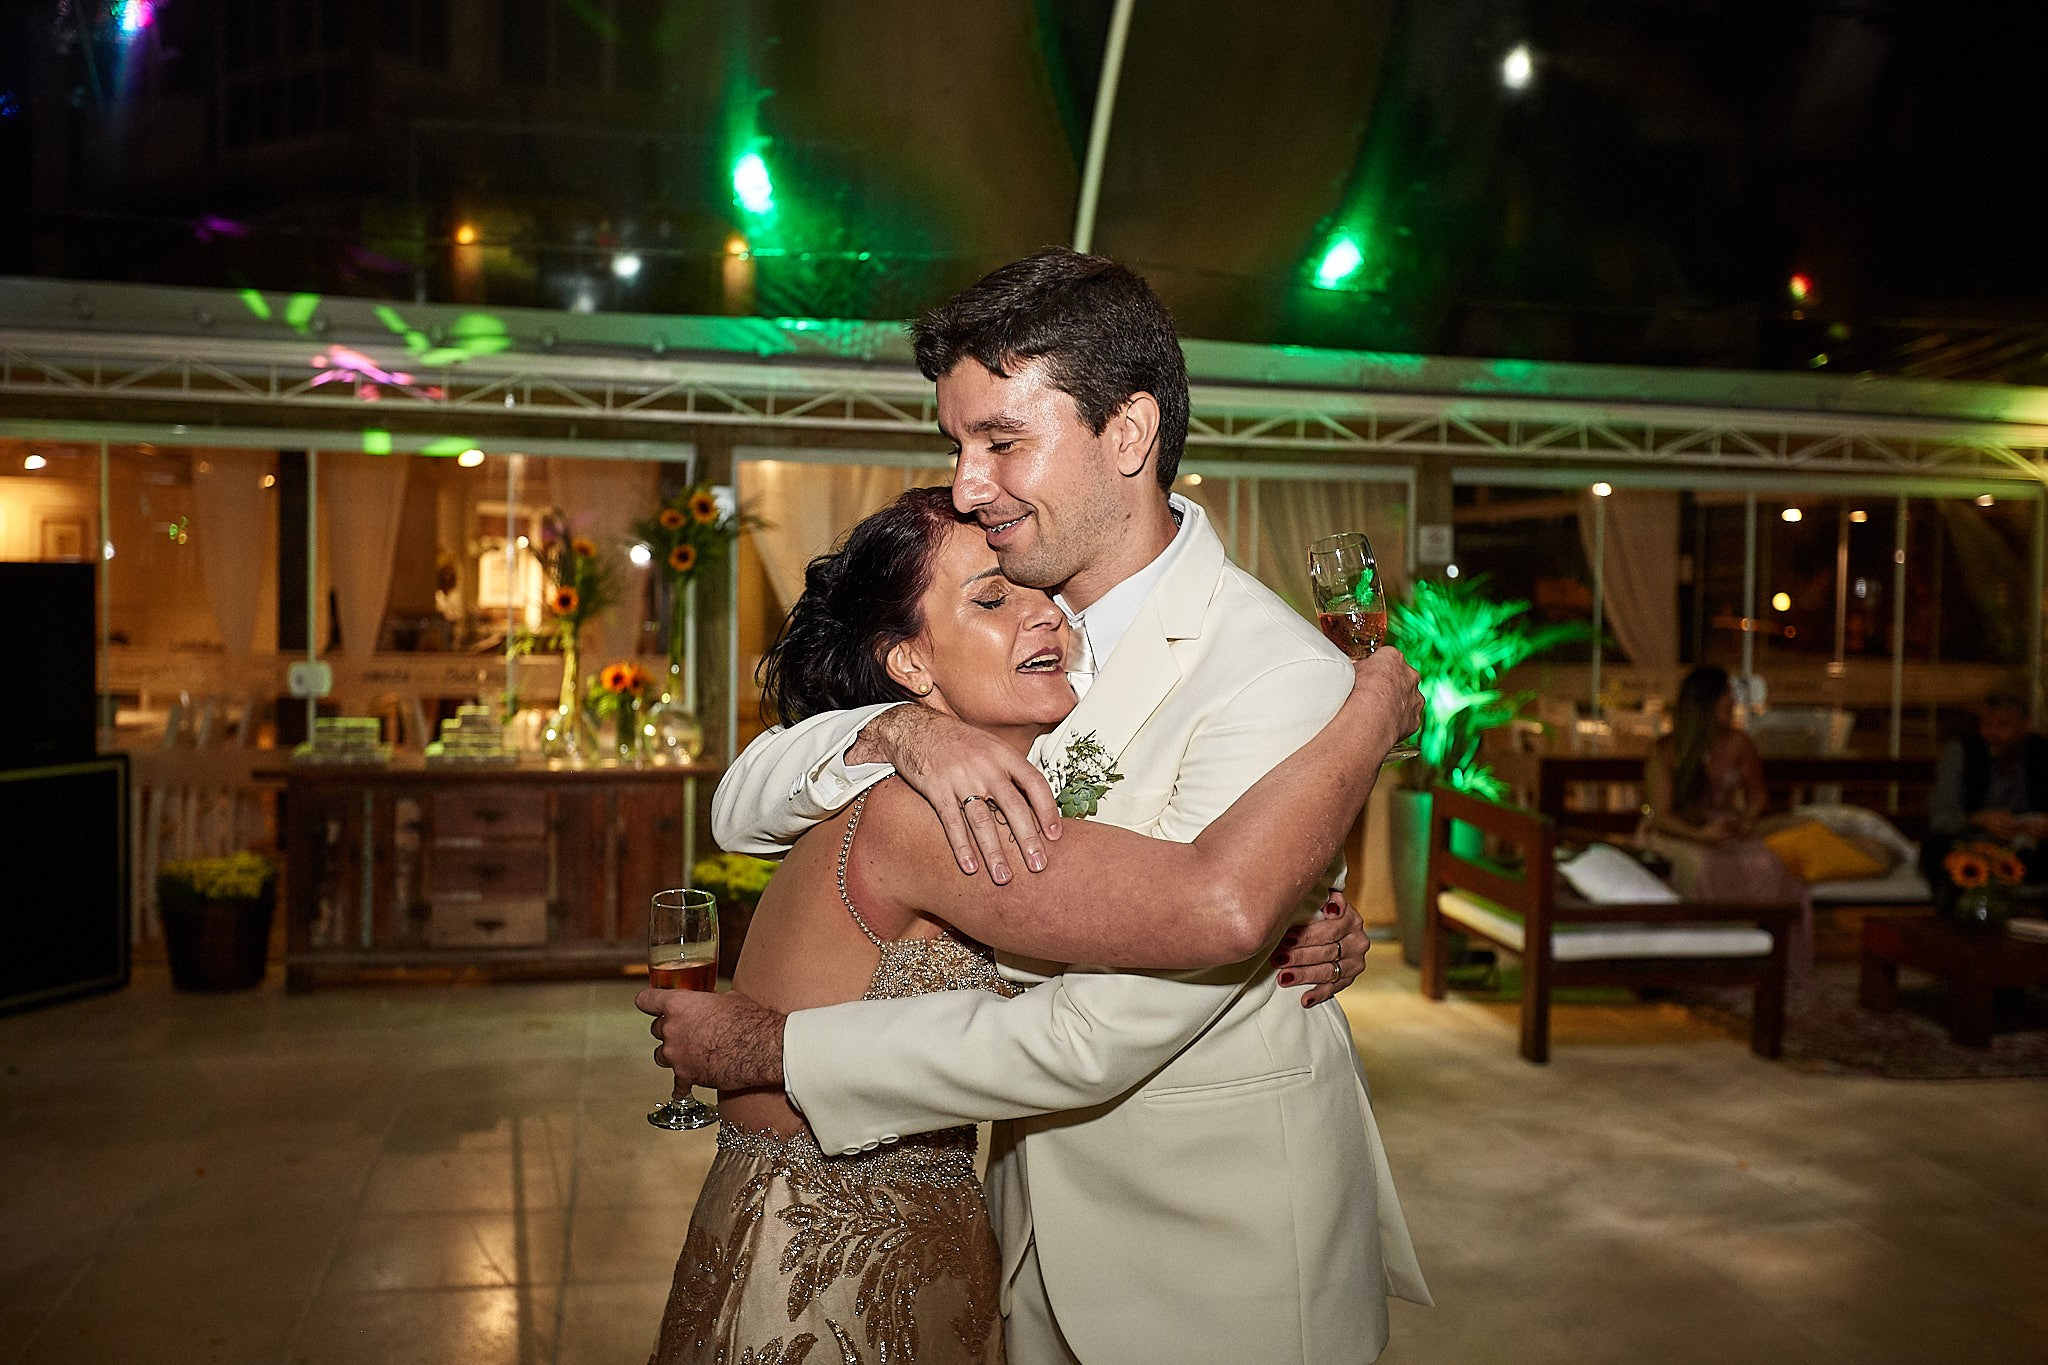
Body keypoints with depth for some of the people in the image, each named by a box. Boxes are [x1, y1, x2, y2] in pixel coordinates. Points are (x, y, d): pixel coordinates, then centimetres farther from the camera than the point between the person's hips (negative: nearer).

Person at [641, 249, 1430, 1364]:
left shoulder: (1280, 682, -25)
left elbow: (1099, 1036, -27)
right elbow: (742, 810, -4)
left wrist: (770, 1048, -19)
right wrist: (897, 730, -25)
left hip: (1224, 1242, -5)